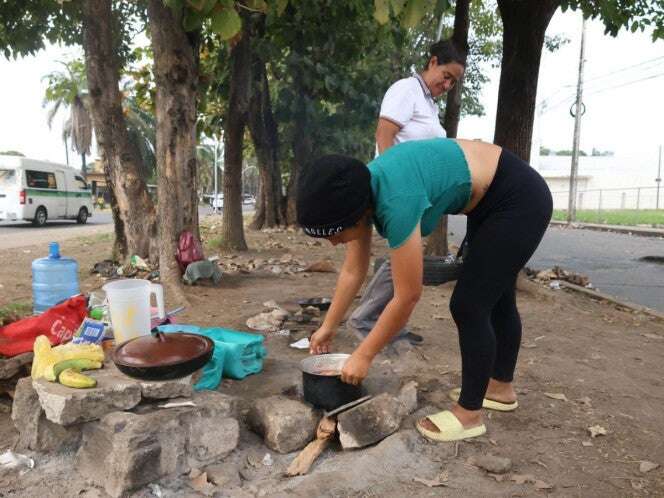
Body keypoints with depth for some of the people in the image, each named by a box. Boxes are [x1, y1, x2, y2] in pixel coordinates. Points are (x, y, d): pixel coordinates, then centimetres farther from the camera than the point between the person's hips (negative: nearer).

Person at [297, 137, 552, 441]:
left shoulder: (396, 200, -35)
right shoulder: (357, 194, -10)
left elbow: (407, 297, -27)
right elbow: (352, 272, 2)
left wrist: (363, 356, -17)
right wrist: (329, 326, 8)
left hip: (519, 201, -9)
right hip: (491, 201, 9)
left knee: (468, 306, -7)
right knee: (493, 299, 19)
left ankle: (469, 414, 10)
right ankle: (501, 388, 37)